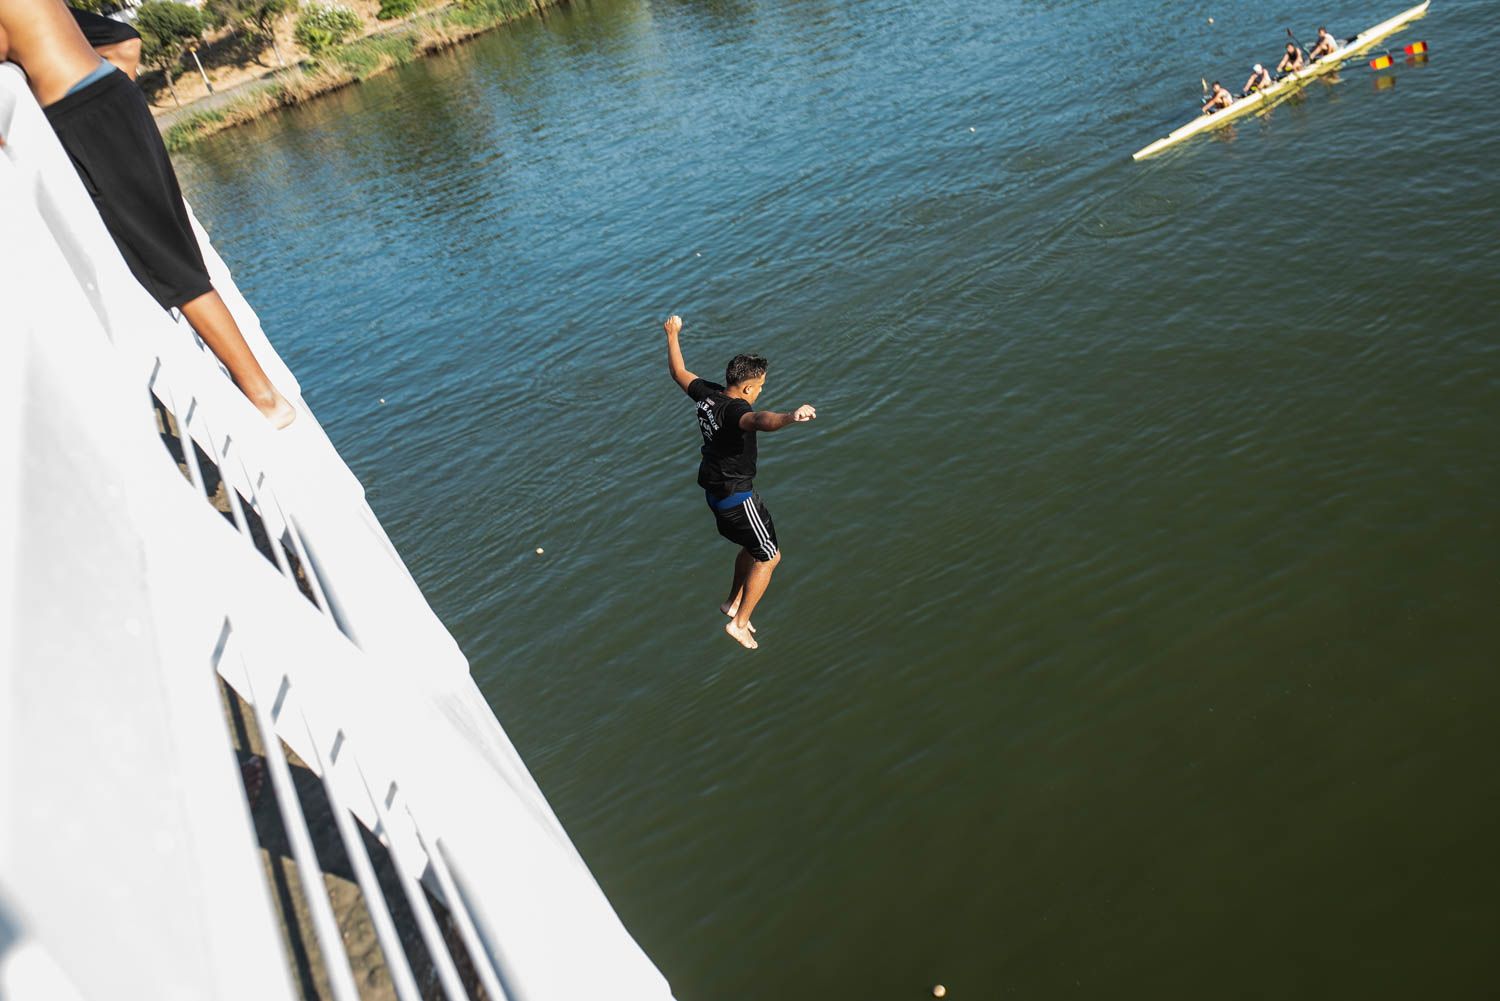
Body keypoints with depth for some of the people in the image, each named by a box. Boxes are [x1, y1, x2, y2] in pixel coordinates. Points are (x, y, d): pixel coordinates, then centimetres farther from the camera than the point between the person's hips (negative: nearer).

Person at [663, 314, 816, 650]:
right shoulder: (736, 410, -29)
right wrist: (790, 418, -73)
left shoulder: (706, 395, -4)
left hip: (714, 491, 9)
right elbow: (761, 420, -54)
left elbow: (678, 372, 15)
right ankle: (739, 623, 13)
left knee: (752, 547, 28)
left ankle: (732, 602, 41)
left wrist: (672, 335, 29)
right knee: (769, 557, 7)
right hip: (737, 496, -9)